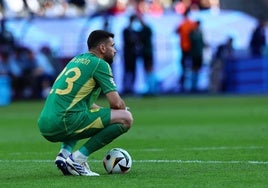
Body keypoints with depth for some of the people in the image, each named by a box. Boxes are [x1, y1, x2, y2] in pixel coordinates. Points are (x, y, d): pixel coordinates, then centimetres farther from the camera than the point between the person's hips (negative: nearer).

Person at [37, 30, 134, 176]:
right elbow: (116, 103, -6)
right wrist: (124, 109, 16)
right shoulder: (100, 64, -1)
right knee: (126, 118, -7)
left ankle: (65, 153, 14)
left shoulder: (76, 60, 25)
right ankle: (77, 159, -9)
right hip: (64, 123, -9)